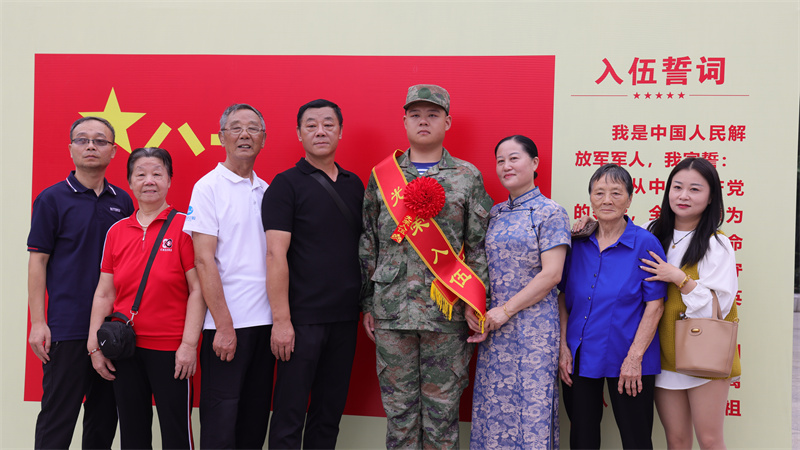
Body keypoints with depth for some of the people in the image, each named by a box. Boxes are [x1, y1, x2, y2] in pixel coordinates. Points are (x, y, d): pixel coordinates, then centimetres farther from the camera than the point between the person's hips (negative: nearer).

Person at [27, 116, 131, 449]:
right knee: (58, 414, 1)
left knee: (105, 412, 12)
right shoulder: (52, 199, -1)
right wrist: (37, 322, -10)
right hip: (67, 327, -4)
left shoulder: (122, 201, 10)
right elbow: (37, 262, -3)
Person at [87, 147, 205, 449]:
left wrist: (189, 344, -13)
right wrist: (94, 346, 7)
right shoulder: (116, 232, 8)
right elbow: (104, 294, 11)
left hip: (170, 349, -4)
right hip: (125, 348, 4)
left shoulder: (184, 226, -5)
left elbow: (197, 290, -8)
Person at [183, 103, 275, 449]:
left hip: (264, 321, 6)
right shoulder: (208, 187, -4)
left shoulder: (267, 191, 13)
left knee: (256, 419, 12)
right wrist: (224, 325, -15)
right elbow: (204, 260, -10)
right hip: (226, 324, -5)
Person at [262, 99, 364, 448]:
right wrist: (281, 320, -16)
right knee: (289, 416, 2)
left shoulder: (354, 185, 11)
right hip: (302, 318, -5)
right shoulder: (286, 185, -5)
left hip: (345, 317, 5)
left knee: (330, 412, 13)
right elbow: (276, 254, -11)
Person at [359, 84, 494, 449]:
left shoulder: (468, 177, 5)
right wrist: (367, 304, 7)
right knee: (398, 405, 9)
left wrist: (477, 307, -4)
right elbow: (368, 243, 10)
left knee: (442, 407, 6)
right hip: (391, 310, 2)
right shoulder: (381, 175, 9)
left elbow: (480, 245, 3)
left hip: (447, 312, -1)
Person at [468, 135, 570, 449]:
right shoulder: (495, 214, 12)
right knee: (493, 404, 8)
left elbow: (551, 274, -12)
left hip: (533, 326, -5)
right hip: (494, 325, 5)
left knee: (531, 403, -1)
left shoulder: (550, 213, -5)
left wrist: (506, 310, -13)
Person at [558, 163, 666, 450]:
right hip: (580, 358, 4)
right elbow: (564, 297, 8)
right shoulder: (578, 243, 5)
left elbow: (655, 305, -9)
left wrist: (635, 357, -14)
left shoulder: (645, 243, -7)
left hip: (627, 361, -3)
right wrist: (563, 348, 1)